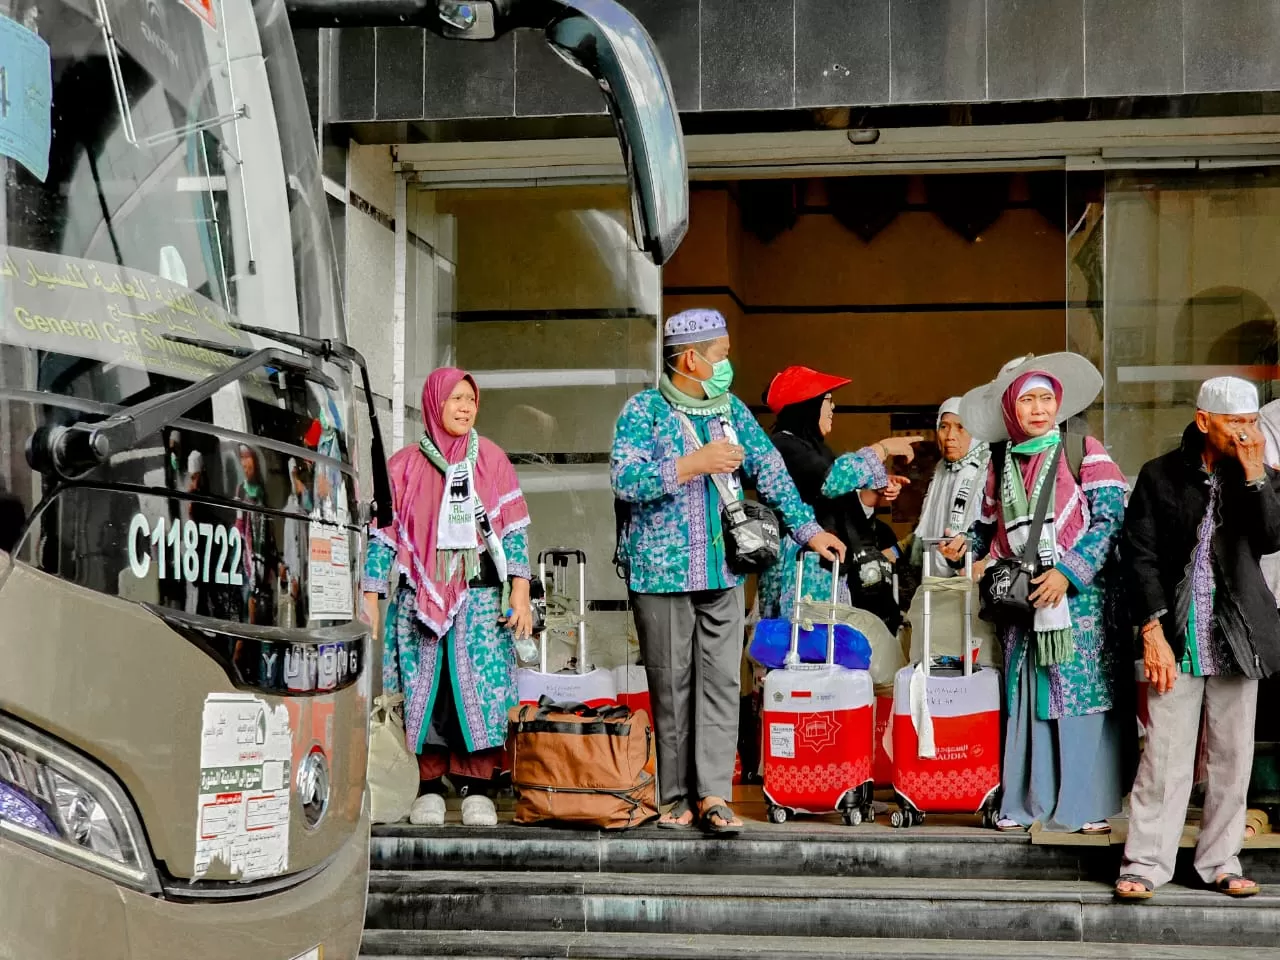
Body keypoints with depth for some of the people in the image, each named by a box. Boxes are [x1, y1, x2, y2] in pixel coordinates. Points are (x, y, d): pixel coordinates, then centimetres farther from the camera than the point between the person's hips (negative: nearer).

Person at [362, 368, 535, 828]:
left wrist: (520, 593, -4)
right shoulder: (405, 465, 8)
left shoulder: (491, 459, 9)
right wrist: (370, 596, 1)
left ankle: (477, 789, -2)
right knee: (423, 687, -1)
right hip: (420, 594, 1)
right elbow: (383, 534, 7)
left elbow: (514, 529, 4)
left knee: (480, 683, -8)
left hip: (478, 592, 0)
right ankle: (429, 788, 6)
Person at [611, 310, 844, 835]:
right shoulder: (644, 410, -4)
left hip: (724, 572, 5)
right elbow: (625, 479, -17)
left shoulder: (732, 409, 12)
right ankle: (676, 796, 11)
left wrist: (808, 529, 12)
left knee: (721, 681, -2)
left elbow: (770, 470, 17)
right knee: (671, 686, 2)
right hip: (662, 572, -4)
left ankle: (713, 793, -1)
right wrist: (694, 464, -21)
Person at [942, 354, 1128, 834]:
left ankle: (1087, 804, 4)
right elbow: (992, 524, 22)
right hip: (1020, 598, 4)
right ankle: (1026, 802, 12)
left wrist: (1068, 572, -14)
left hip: (1079, 595, -4)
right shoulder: (1000, 461, 12)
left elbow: (1110, 519, -7)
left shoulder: (1083, 451, -1)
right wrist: (966, 545, 1)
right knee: (1025, 698, 5)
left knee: (1082, 694, -3)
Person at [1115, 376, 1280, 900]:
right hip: (1176, 638, -3)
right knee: (1164, 754, -4)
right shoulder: (1161, 476, 0)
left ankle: (1221, 861, 19)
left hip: (1236, 637, 3)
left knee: (1232, 755, 8)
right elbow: (1141, 556, -3)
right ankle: (1145, 864, 2)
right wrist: (1152, 632, -9)